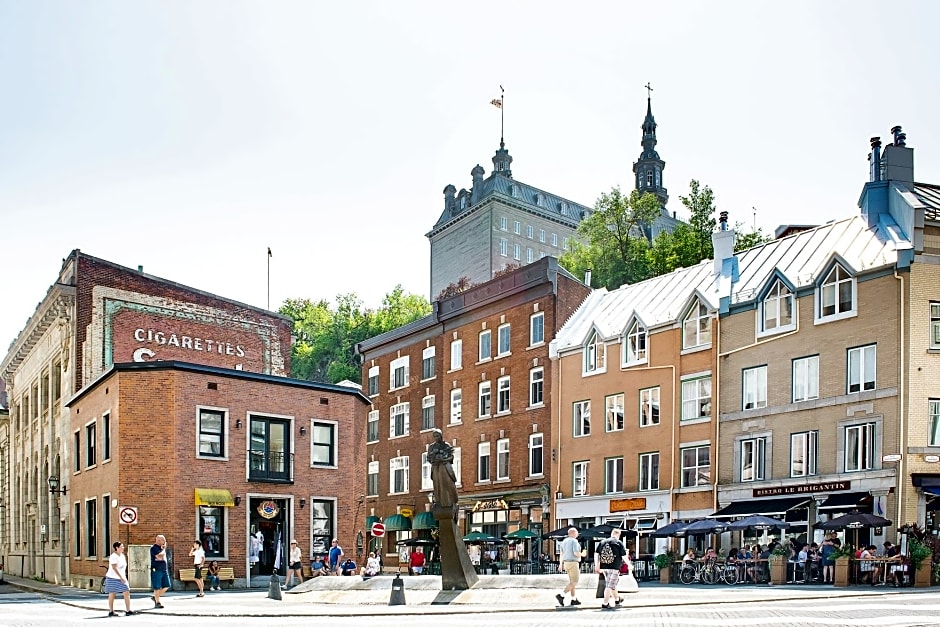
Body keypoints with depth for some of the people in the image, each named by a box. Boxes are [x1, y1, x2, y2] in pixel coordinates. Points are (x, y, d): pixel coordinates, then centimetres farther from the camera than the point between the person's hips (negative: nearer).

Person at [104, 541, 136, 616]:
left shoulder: (122, 556, 11)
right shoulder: (113, 556, -15)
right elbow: (114, 568, -22)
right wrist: (121, 577, -26)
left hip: (121, 578, 8)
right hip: (113, 578, -8)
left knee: (127, 593, -2)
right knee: (112, 594, 2)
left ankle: (128, 611, -2)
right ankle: (111, 612, 9)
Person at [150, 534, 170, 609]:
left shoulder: (162, 548, 16)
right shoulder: (154, 548, -11)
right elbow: (160, 557, -23)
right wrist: (164, 549, -11)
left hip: (164, 570, 8)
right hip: (156, 570, -8)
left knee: (166, 586, 5)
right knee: (157, 587, -2)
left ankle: (155, 597, 23)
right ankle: (157, 602, 7)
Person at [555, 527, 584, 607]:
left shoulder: (564, 541, 12)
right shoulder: (574, 541, -14)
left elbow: (562, 553, 14)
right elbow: (576, 553, -21)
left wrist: (561, 563, 16)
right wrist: (582, 554, -1)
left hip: (566, 563, 9)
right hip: (573, 563, -9)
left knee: (572, 581, 15)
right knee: (574, 582, -6)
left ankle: (574, 600, 15)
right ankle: (561, 596, -18)